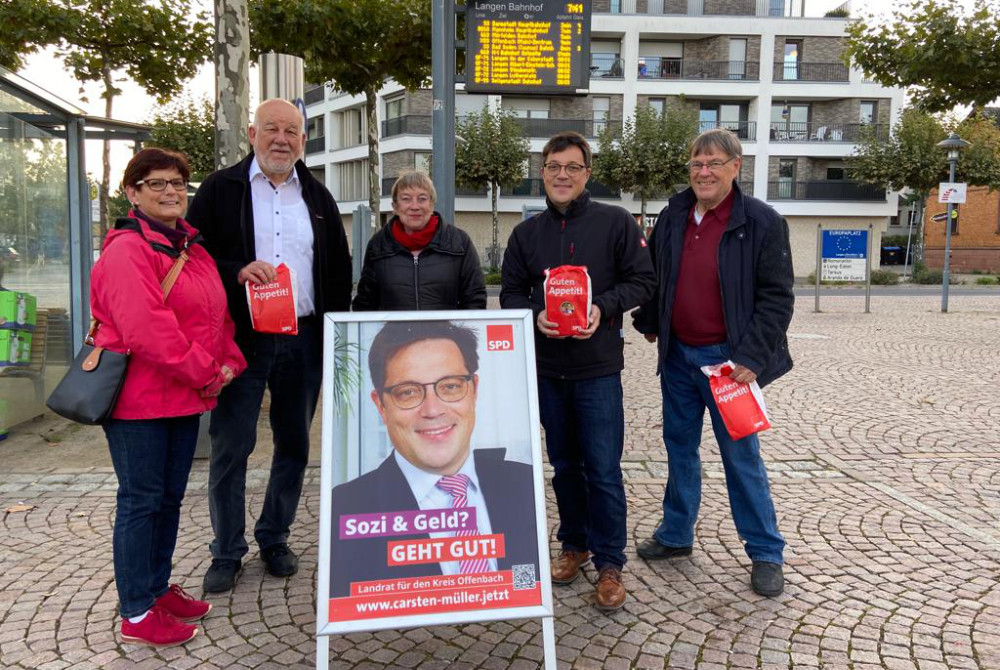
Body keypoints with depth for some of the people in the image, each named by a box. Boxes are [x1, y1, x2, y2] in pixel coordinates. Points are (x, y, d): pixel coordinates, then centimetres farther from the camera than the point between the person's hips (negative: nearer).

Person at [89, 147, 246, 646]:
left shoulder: (194, 249, 14)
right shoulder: (127, 250, -14)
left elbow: (218, 314, 15)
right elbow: (147, 328, -25)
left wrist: (228, 363, -1)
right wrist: (204, 374, -19)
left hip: (187, 396, 8)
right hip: (139, 398, -8)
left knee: (170, 496, 16)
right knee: (141, 500, 1)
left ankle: (158, 587, 32)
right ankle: (136, 614, 14)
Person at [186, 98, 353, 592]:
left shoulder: (318, 197, 12)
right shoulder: (221, 190, 3)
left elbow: (339, 272, 12)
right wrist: (236, 272, -20)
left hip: (303, 341, 3)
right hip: (241, 338, -3)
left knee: (294, 445, 11)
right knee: (231, 447, 2)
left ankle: (274, 539, 28)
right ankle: (226, 553, 17)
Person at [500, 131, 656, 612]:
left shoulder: (616, 223, -2)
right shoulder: (527, 233, 8)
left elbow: (642, 280, -2)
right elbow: (511, 293, 9)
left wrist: (602, 307, -18)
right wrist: (535, 315, -12)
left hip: (598, 366, -3)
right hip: (547, 365, 4)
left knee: (603, 470, -1)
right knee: (565, 465, 15)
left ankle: (609, 563, 14)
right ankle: (574, 544, 32)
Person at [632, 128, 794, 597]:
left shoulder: (761, 223, -10)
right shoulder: (672, 217, 5)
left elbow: (777, 297, -12)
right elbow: (652, 275, 19)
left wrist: (751, 358, -18)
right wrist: (648, 323, 14)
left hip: (726, 358, -5)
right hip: (677, 353, 5)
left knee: (741, 456, 3)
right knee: (679, 447, 16)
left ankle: (765, 553, 19)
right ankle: (676, 535, 32)